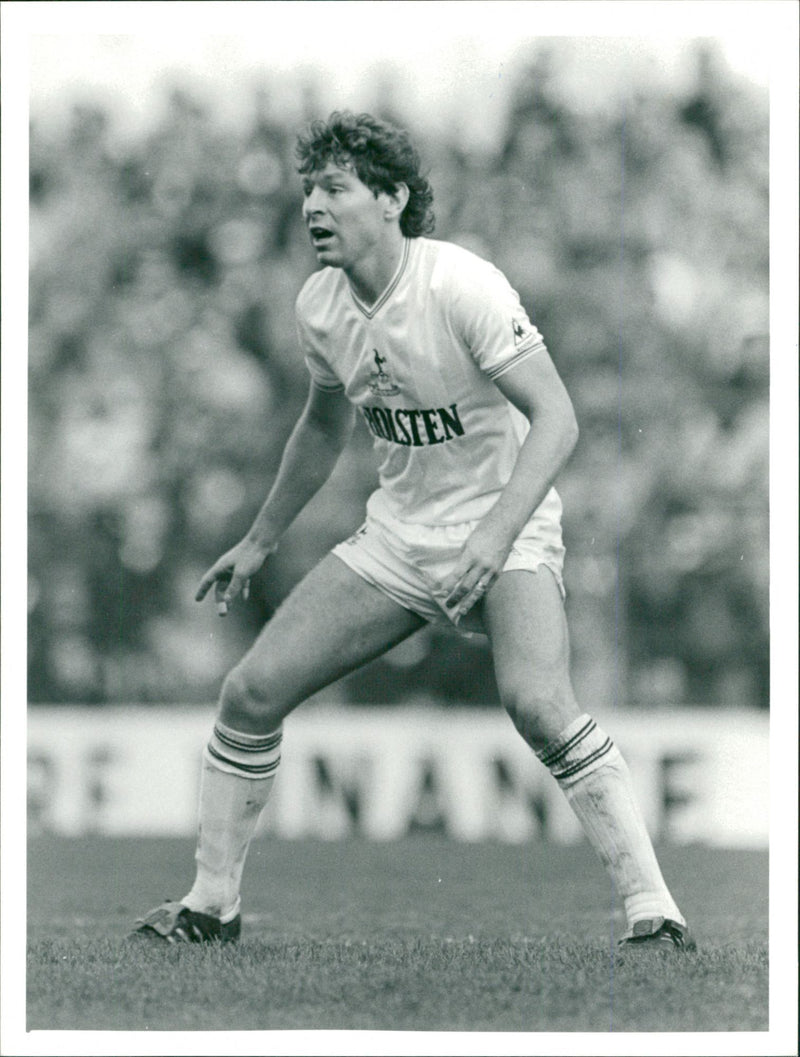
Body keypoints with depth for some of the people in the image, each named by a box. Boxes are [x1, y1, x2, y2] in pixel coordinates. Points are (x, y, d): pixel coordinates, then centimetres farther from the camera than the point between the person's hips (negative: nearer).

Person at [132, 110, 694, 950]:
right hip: (397, 536, 7)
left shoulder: (459, 285, -21)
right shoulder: (320, 305, 0)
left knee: (537, 704, -32)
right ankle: (211, 906, 14)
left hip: (504, 532, -6)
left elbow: (556, 417, -27)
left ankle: (651, 911, -24)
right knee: (251, 693, -2)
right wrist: (259, 541, 25)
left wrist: (496, 534, -39)